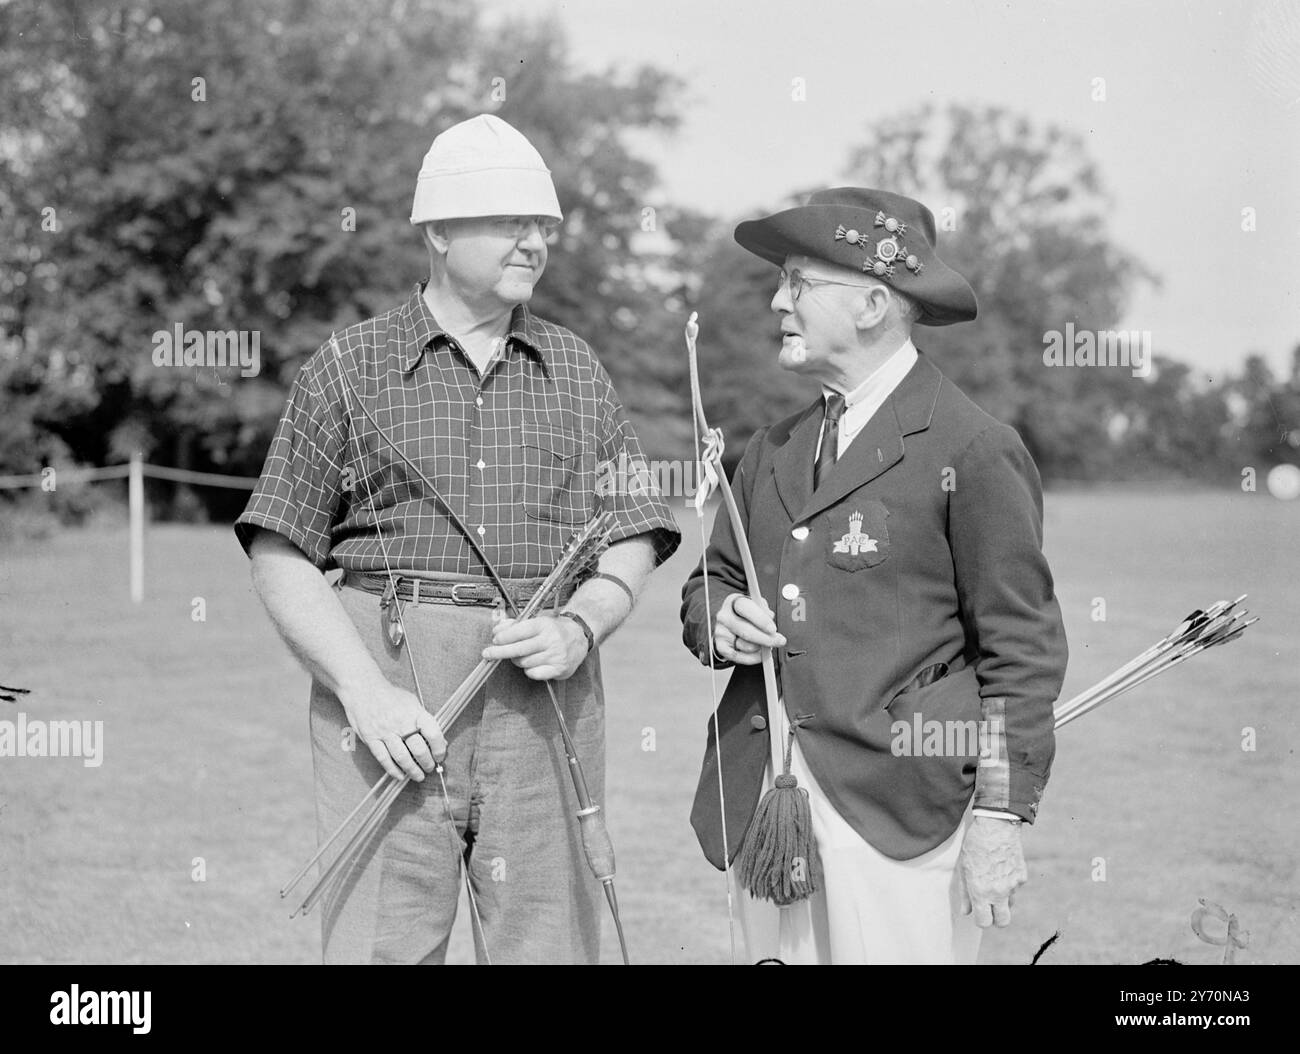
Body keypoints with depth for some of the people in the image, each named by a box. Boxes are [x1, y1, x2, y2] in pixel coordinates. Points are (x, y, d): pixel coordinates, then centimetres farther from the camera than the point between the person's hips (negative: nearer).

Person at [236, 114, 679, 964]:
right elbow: (280, 557, 2)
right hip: (388, 683, -3)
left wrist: (578, 626, -7)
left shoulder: (577, 371, 15)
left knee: (550, 939, 3)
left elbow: (635, 540, 14)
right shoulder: (349, 369, 6)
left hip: (547, 697, 3)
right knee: (380, 942, -6)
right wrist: (365, 691, -11)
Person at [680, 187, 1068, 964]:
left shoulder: (974, 451, -5)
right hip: (762, 806, 6)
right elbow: (709, 582, 24)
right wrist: (720, 620, 0)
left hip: (899, 814, -6)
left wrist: (1001, 818, -11)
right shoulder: (776, 450, 16)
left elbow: (1022, 652, -7)